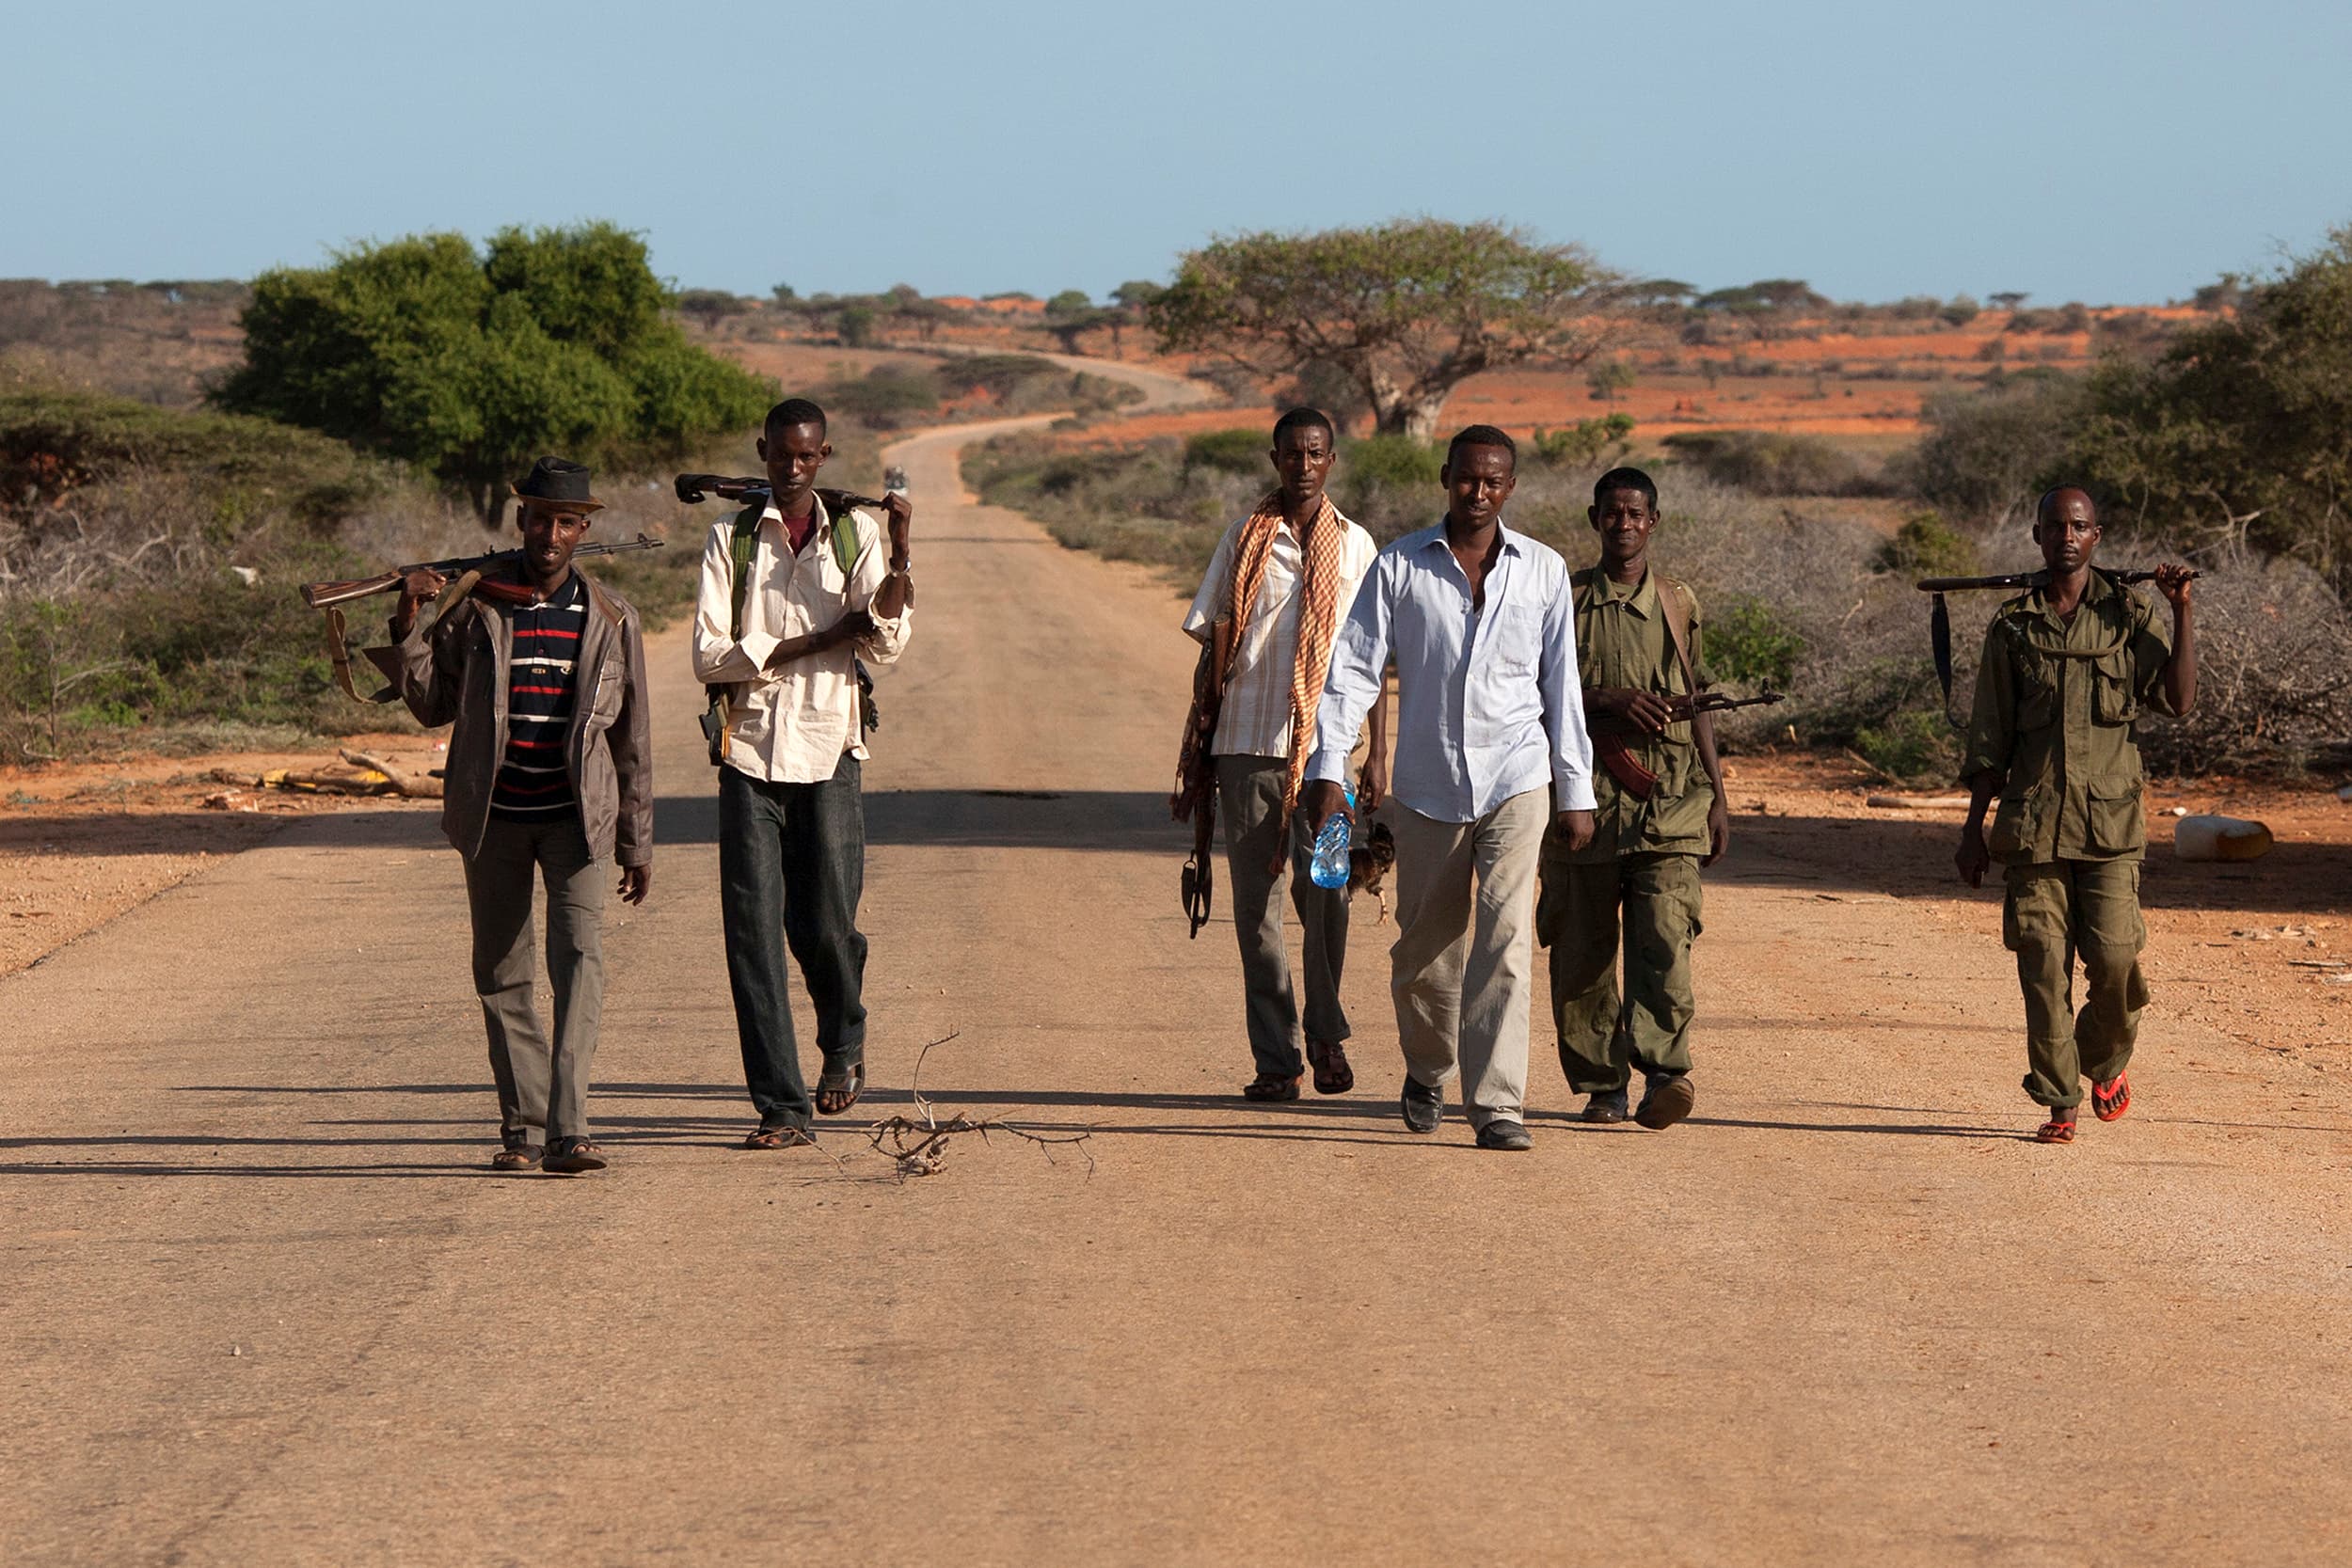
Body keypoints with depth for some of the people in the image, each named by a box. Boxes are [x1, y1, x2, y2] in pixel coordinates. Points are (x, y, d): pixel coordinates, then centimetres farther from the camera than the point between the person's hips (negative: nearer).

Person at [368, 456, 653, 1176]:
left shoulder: (609, 618, 3)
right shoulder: (474, 605, 0)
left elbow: (632, 737, 9)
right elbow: (433, 705, 4)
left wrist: (637, 843, 10)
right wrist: (407, 627, -11)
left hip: (575, 817, -1)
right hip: (493, 817, 1)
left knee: (579, 956, -17)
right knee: (501, 974, 6)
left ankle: (567, 1130, -23)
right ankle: (521, 1127, 17)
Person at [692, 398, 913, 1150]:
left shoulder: (856, 533, 7)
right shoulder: (731, 539, 5)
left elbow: (888, 643, -4)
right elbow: (709, 656, -4)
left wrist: (899, 552, -18)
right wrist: (816, 643, -9)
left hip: (828, 752, 0)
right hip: (750, 754, 0)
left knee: (826, 925, -3)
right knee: (753, 931, -5)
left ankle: (844, 1045, 30)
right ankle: (781, 1106, 0)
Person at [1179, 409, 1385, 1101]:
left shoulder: (1356, 545, 8)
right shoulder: (1244, 541, 9)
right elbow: (1214, 646, 11)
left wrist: (1378, 756, 4)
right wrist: (1197, 748, 7)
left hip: (1325, 743, -1)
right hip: (1247, 743, 1)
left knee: (1324, 886, -13)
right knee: (1256, 902, 0)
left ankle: (1326, 1031, 7)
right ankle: (1275, 1059, 6)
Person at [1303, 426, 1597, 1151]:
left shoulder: (1543, 570, 5)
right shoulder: (1399, 567, 2)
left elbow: (1562, 687, 8)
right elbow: (1352, 669, -1)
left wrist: (1576, 792, 8)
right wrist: (1327, 767, -10)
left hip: (1515, 779, -1)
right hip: (1427, 784, 1)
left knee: (1502, 941, -14)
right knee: (1425, 946, 11)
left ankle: (1496, 1105, -15)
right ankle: (1427, 1072, 37)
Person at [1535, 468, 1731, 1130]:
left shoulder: (1678, 602, 13)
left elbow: (1697, 704, 17)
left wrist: (1716, 797, 13)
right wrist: (1612, 701, -13)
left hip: (1667, 801, 0)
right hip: (1586, 795, 0)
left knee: (1664, 936, -16)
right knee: (1584, 949, 2)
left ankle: (1665, 1072, -23)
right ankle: (1600, 1084, 12)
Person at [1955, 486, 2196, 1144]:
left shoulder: (2130, 616, 5)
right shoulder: (2012, 626, 8)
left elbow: (2179, 699, -6)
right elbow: (1988, 739, 11)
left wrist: (2182, 611, -10)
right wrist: (1975, 827, 9)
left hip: (2109, 819, -1)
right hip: (2031, 821, 1)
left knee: (2114, 959, -8)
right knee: (2043, 966, -2)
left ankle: (2106, 1060, 21)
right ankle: (2058, 1102, 7)